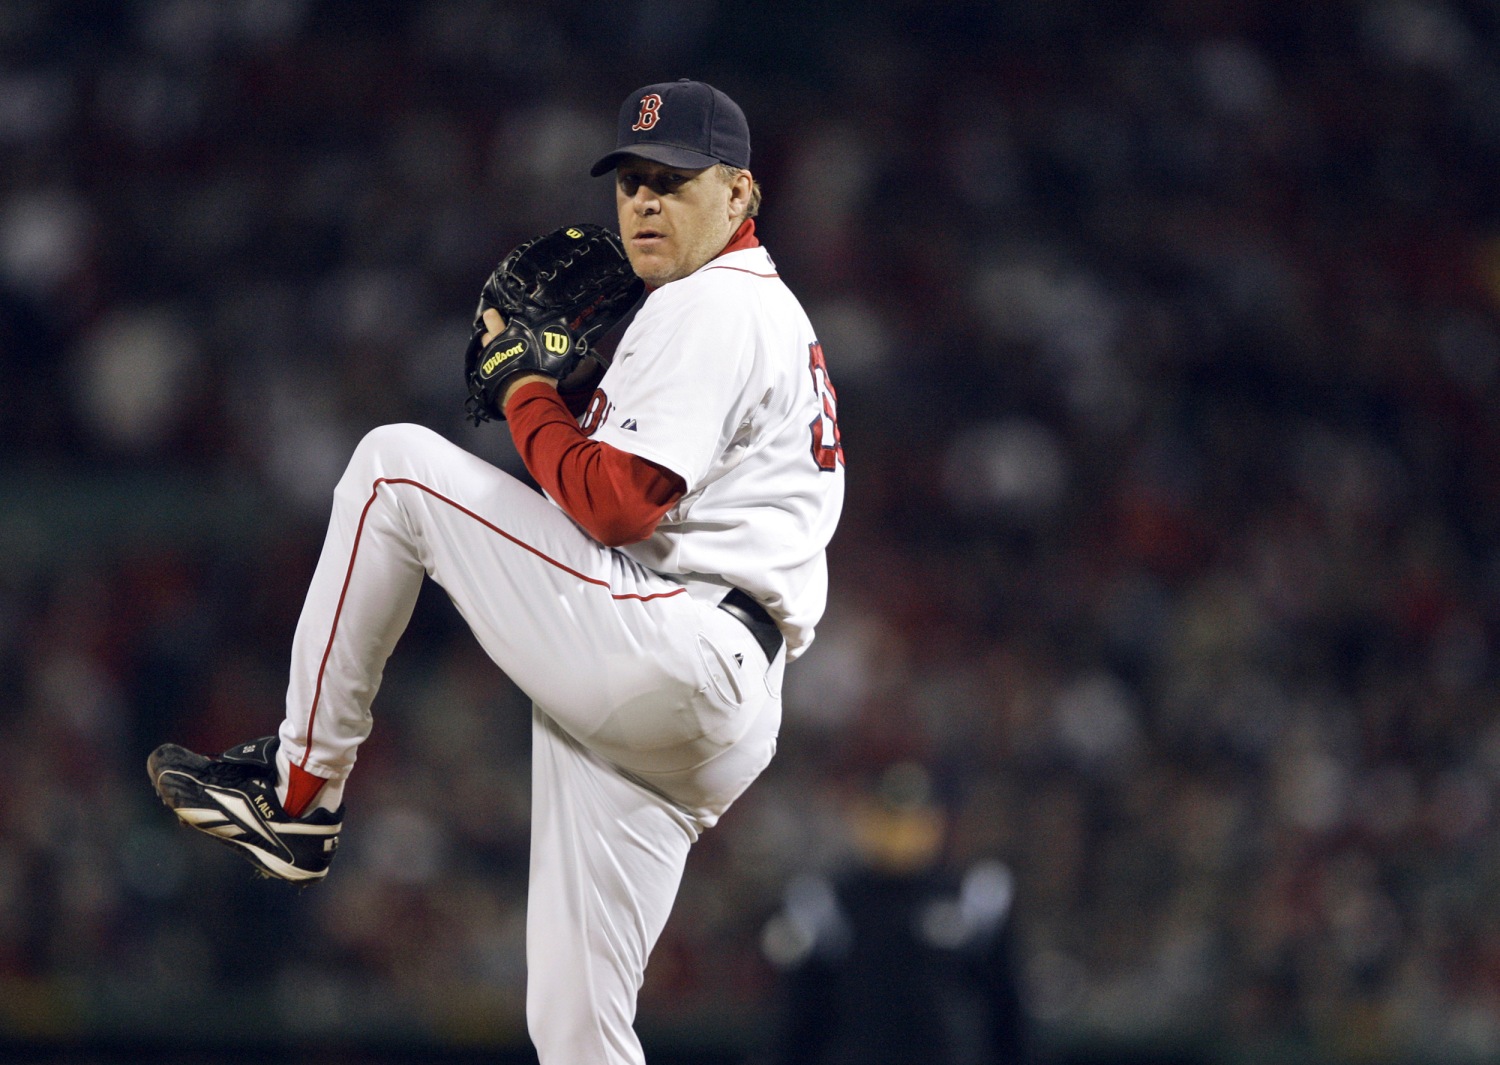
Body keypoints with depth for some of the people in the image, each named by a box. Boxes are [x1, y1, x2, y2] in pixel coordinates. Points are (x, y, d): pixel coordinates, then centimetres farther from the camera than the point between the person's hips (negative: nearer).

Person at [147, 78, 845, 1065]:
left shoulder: (706, 306, -4)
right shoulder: (770, 316, 29)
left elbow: (613, 504, -15)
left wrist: (528, 393, 1)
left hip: (673, 660, -10)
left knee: (396, 468, -6)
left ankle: (300, 787, -3)